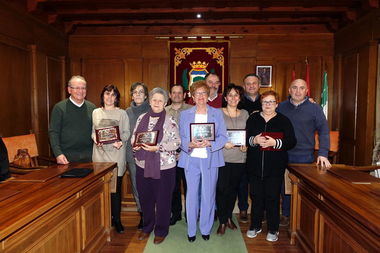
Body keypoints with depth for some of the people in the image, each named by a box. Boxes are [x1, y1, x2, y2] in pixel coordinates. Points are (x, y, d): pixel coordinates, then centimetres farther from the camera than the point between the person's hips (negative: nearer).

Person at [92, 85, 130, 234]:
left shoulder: (122, 113, 6)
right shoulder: (96, 112, 12)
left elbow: (127, 132, 3)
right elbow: (92, 131, 12)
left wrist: (121, 141, -16)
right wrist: (95, 139, -8)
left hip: (117, 154, -2)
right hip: (100, 153, 2)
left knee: (116, 187, 0)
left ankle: (116, 219, 13)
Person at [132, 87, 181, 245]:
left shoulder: (170, 121, -5)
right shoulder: (142, 118, 9)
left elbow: (176, 142, -10)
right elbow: (133, 137, 15)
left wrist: (157, 147, -20)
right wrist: (135, 144, -7)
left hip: (164, 167, -4)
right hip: (143, 165, 4)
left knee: (163, 200, 7)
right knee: (145, 198, 15)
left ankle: (161, 231, 27)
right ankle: (147, 227, 37)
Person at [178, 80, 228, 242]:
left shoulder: (217, 114, 7)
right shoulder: (184, 114, 9)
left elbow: (223, 137, 2)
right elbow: (180, 138, 5)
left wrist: (209, 143, -16)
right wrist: (190, 144, -15)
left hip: (210, 159, 0)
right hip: (191, 159, 0)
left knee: (208, 195, 5)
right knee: (191, 195, 4)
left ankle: (205, 229, 24)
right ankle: (191, 230, 20)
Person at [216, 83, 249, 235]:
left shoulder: (245, 114, 11)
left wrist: (246, 145, -3)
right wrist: (223, 143, -17)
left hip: (240, 157, 4)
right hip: (222, 156, -3)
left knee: (233, 188, 13)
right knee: (221, 188, -2)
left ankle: (229, 217, 31)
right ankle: (222, 221, 14)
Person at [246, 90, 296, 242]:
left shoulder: (283, 121, 2)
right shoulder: (253, 119, 8)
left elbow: (292, 142, -3)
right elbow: (244, 138, 6)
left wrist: (275, 142, -17)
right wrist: (254, 140, -14)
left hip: (275, 167, -2)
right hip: (255, 165, 2)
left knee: (273, 197, 4)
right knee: (256, 196, 10)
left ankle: (273, 229, 22)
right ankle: (255, 226, 28)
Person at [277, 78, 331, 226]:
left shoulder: (314, 108, -2)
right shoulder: (281, 107, 5)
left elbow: (324, 131, -5)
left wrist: (323, 153, -15)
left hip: (305, 157, -2)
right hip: (284, 155, 2)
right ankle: (285, 215, 29)